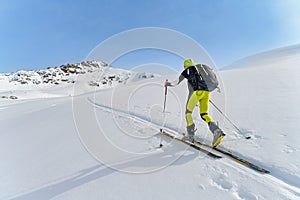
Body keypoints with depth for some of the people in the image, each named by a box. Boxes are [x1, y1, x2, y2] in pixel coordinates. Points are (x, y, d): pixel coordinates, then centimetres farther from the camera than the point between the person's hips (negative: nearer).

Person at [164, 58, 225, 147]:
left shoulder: (187, 70, 13)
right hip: (206, 91, 6)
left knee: (188, 112, 8)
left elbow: (177, 82, 15)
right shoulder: (200, 68, 28)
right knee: (204, 114, 10)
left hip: (196, 91, -6)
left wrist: (168, 83, 31)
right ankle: (217, 131, -10)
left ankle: (190, 135, 8)